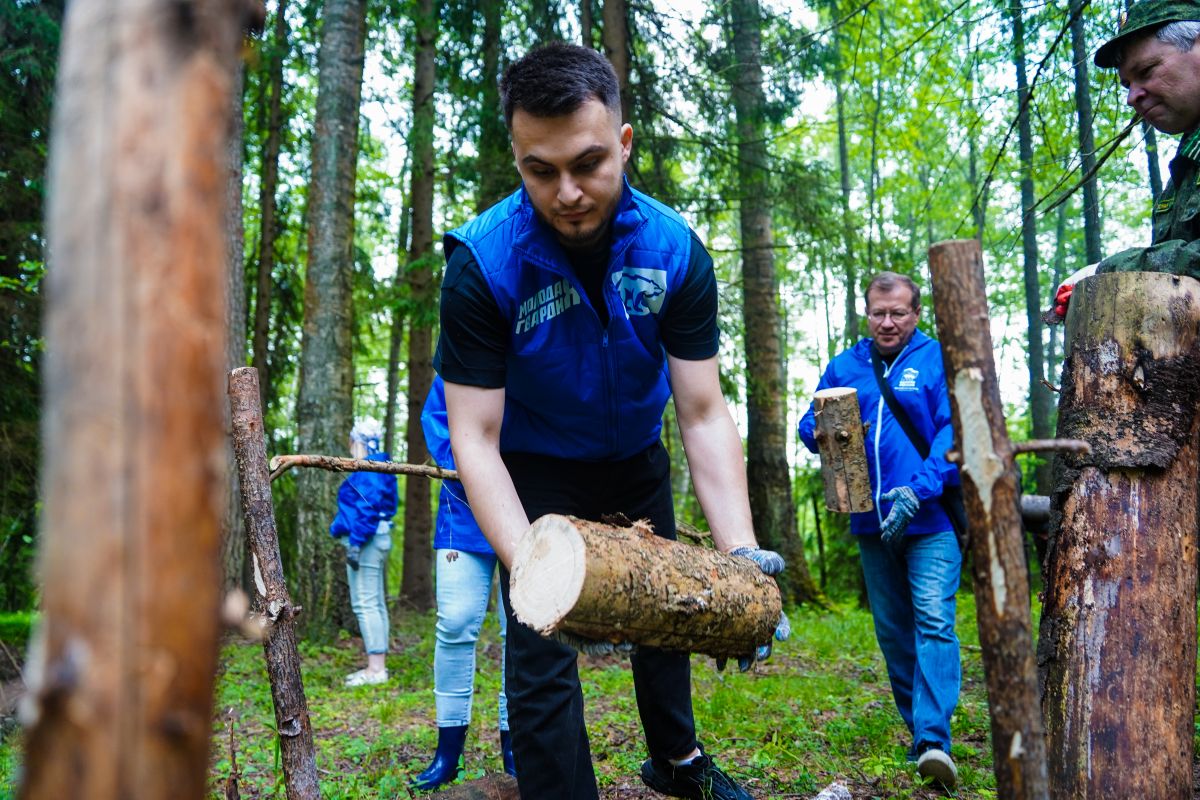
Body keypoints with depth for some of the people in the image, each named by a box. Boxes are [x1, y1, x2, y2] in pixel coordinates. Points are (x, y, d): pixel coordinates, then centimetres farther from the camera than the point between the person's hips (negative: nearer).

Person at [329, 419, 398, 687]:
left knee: (365, 604, -9)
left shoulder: (367, 470, -13)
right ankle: (378, 666, 18)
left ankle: (375, 669, -9)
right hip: (379, 538, 11)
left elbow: (367, 508, -21)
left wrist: (355, 543, -22)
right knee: (376, 604, 13)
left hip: (366, 540, -11)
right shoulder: (380, 469, 17)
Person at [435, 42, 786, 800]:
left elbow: (704, 412, -22)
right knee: (543, 661, -8)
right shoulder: (482, 261, -30)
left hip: (635, 462, 4)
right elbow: (476, 436, -29)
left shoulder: (676, 249, -23)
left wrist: (740, 552, -34)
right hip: (536, 473, -3)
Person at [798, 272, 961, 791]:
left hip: (932, 519, -5)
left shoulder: (938, 360, -2)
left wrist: (919, 489, -24)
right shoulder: (843, 367, 11)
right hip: (872, 523, 5)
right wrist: (820, 434, -12)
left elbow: (955, 431, -12)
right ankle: (919, 729, 26)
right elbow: (810, 424, 13)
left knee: (934, 621, -16)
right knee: (892, 631, 12)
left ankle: (934, 739, -19)